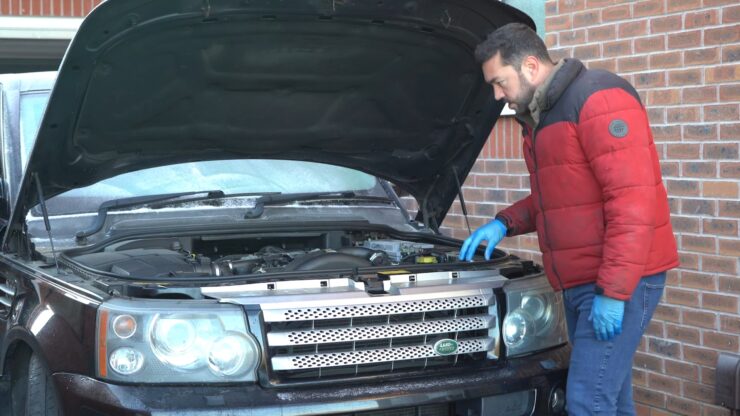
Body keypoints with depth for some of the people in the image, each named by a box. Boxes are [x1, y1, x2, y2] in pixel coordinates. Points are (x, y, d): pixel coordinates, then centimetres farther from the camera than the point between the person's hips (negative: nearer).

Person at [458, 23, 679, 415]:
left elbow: (633, 199, -22)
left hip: (618, 281, -10)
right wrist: (505, 223, 10)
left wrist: (613, 289, -25)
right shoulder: (541, 116, 17)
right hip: (580, 280, 10)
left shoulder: (599, 99, -15)